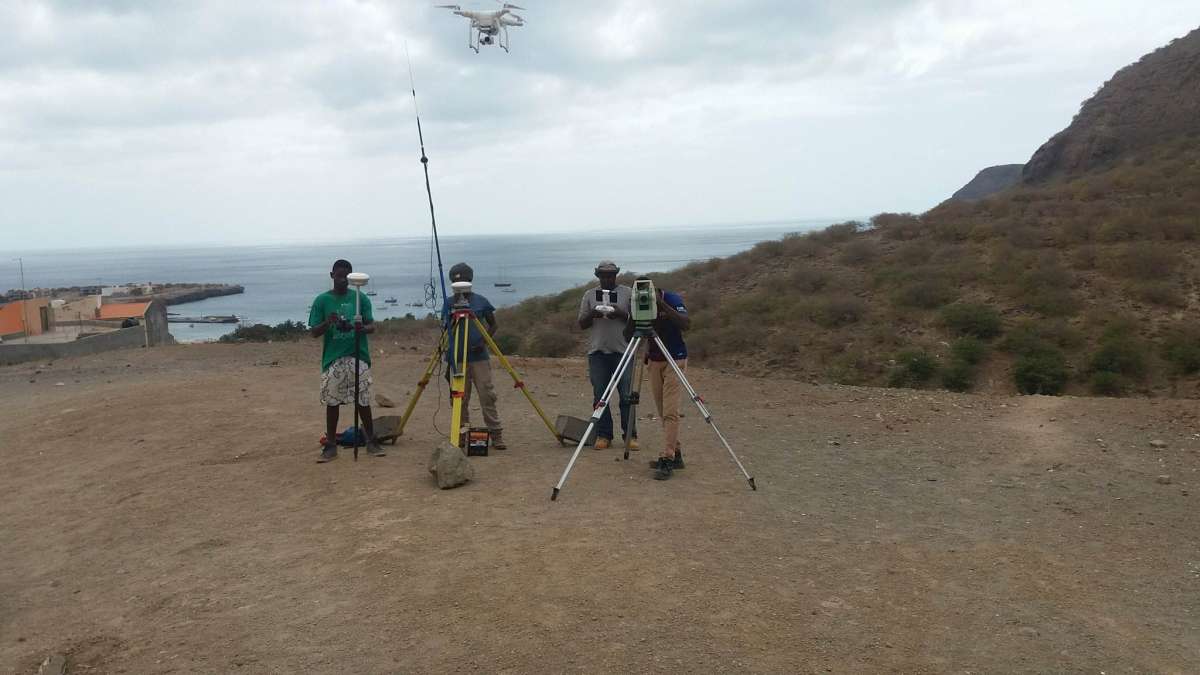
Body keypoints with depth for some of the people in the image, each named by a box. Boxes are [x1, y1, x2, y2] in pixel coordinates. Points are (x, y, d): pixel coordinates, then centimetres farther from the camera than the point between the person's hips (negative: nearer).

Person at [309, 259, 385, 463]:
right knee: (331, 402, 4)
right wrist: (327, 323, -19)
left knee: (363, 401, 4)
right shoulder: (322, 300, 3)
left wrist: (363, 328, -22)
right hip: (332, 359, 0)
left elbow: (372, 326, 1)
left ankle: (371, 441, 17)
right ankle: (330, 446, 14)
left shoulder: (360, 298, 4)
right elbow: (314, 332, 1)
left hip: (358, 357, 0)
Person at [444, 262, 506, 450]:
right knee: (460, 399, 4)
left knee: (487, 396, -5)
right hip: (457, 359, 2)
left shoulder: (481, 301, 1)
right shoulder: (449, 304, 5)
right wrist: (448, 361, 8)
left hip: (479, 358, -2)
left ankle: (497, 435, 0)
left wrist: (484, 341, -8)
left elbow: (493, 325, 10)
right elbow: (447, 332, 11)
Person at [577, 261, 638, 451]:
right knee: (600, 396, 3)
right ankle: (603, 435, 10)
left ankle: (630, 435, 4)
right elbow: (581, 324, 10)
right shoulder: (590, 295, 12)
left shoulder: (628, 293, 8)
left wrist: (621, 314, -13)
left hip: (622, 351, -1)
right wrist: (592, 315, -10)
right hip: (597, 352, 2)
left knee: (626, 396, -3)